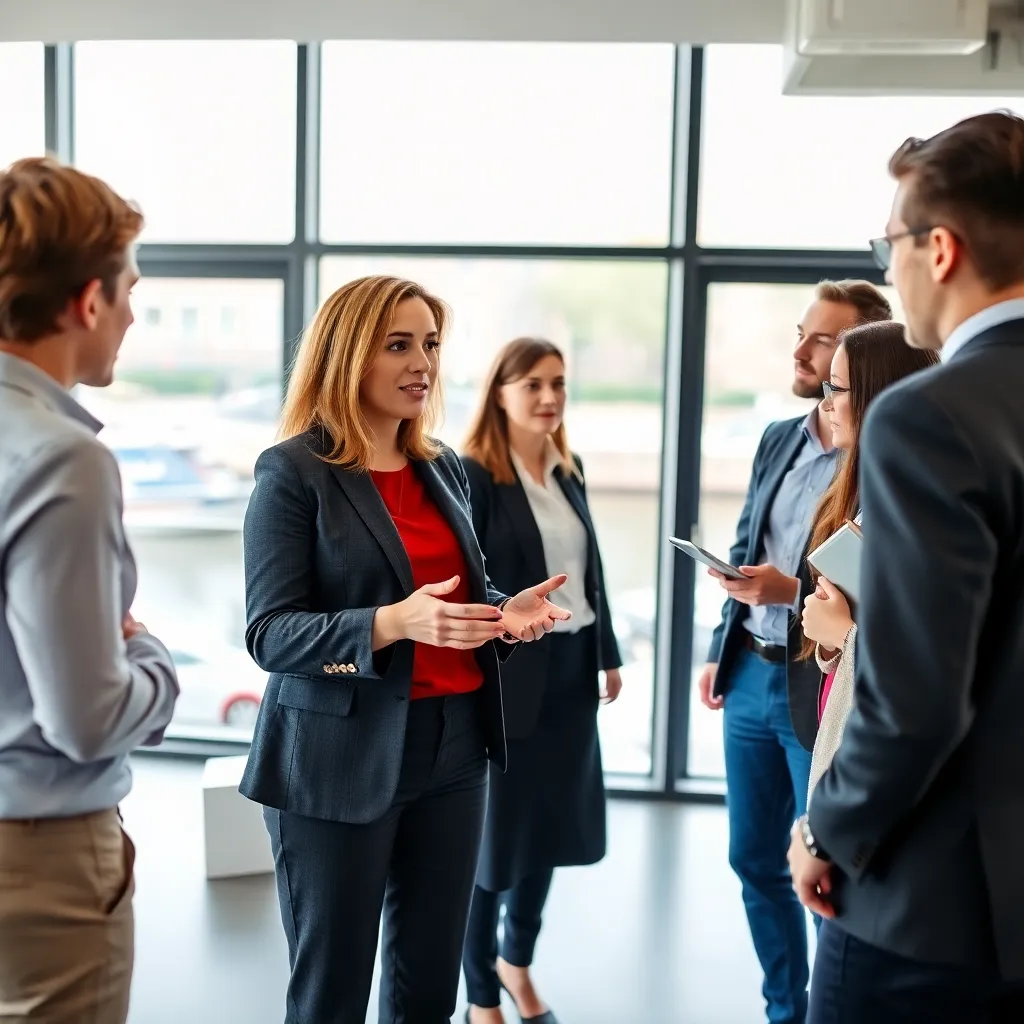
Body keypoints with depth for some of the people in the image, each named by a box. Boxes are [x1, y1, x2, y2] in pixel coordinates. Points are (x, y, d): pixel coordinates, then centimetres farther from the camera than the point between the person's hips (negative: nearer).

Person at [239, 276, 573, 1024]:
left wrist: (507, 612, -5)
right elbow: (270, 633, -15)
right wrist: (393, 623, -30)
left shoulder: (444, 468, 10)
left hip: (453, 745, 6)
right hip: (341, 757, -6)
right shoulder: (294, 473, -10)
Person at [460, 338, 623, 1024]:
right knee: (497, 829, 6)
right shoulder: (474, 474, -12)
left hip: (569, 671, 7)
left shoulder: (569, 470, 9)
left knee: (553, 821, 17)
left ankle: (517, 961, 40)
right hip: (508, 675, -7)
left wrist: (607, 654, 14)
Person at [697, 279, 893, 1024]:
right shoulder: (778, 439, 9)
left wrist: (795, 593, -23)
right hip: (751, 676, 7)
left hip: (824, 690, -7)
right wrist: (721, 651, 14)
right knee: (755, 860, 17)